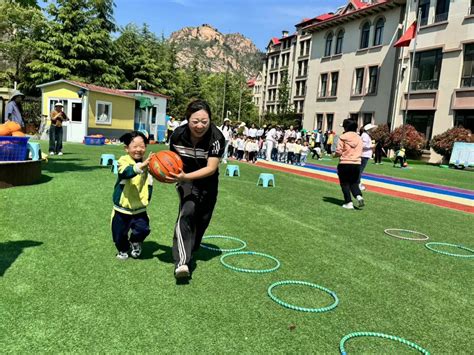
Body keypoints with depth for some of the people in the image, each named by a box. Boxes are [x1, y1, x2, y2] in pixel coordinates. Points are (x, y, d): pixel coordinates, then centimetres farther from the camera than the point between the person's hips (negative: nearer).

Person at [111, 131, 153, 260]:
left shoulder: (146, 163, 0)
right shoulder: (123, 161, -14)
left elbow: (149, 182, 13)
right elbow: (127, 172, -37)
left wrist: (147, 197, 6)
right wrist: (142, 165, -53)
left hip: (139, 207, 2)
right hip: (122, 207, -2)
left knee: (143, 229, -12)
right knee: (119, 233, 8)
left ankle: (135, 242, 23)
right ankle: (123, 249, 41)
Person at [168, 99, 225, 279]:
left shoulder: (216, 137, -30)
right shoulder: (178, 134, -21)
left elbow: (211, 168, -32)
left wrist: (185, 177, -42)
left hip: (208, 181, 1)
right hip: (186, 179, -1)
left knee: (202, 219, 15)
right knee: (187, 212, -25)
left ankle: (190, 251, 44)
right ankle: (182, 261, -28)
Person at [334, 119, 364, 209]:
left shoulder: (343, 137, -8)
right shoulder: (359, 138, 6)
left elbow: (338, 152, -11)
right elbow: (360, 151, 11)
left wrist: (335, 154, 10)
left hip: (345, 163, -4)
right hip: (356, 164, 4)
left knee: (345, 184, 8)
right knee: (354, 183, 17)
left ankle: (349, 203, 6)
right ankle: (359, 196, -8)